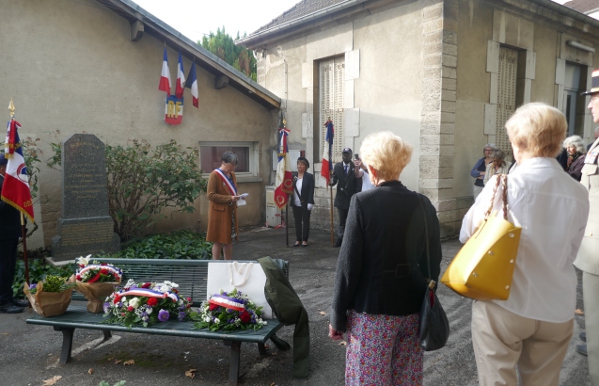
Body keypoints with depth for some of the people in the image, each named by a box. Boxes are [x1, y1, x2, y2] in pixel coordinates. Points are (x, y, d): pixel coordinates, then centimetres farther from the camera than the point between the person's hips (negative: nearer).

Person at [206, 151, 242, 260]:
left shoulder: (232, 174, 9)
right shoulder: (215, 175, -13)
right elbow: (211, 195, -17)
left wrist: (235, 197, -1)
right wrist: (229, 198, -22)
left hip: (231, 212, 7)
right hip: (219, 212, -7)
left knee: (229, 239, 13)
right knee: (218, 241, 0)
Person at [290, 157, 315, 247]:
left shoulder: (310, 176, -5)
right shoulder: (293, 176, 6)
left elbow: (311, 191, -9)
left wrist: (310, 203, -15)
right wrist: (290, 202, -3)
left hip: (305, 204, -4)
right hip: (296, 204, 4)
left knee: (306, 221, 6)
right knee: (297, 222, 9)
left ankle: (305, 240, 13)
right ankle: (298, 239, 16)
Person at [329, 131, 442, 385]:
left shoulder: (363, 202, -15)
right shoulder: (423, 205, -2)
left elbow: (349, 264, -14)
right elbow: (433, 261, 5)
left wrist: (338, 316, -4)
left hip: (372, 311, -4)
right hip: (412, 310, 5)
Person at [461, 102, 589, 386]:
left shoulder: (504, 185, -14)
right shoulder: (579, 195, -3)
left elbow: (467, 235, -3)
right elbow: (569, 253, 6)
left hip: (504, 304, -3)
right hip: (557, 310, 4)